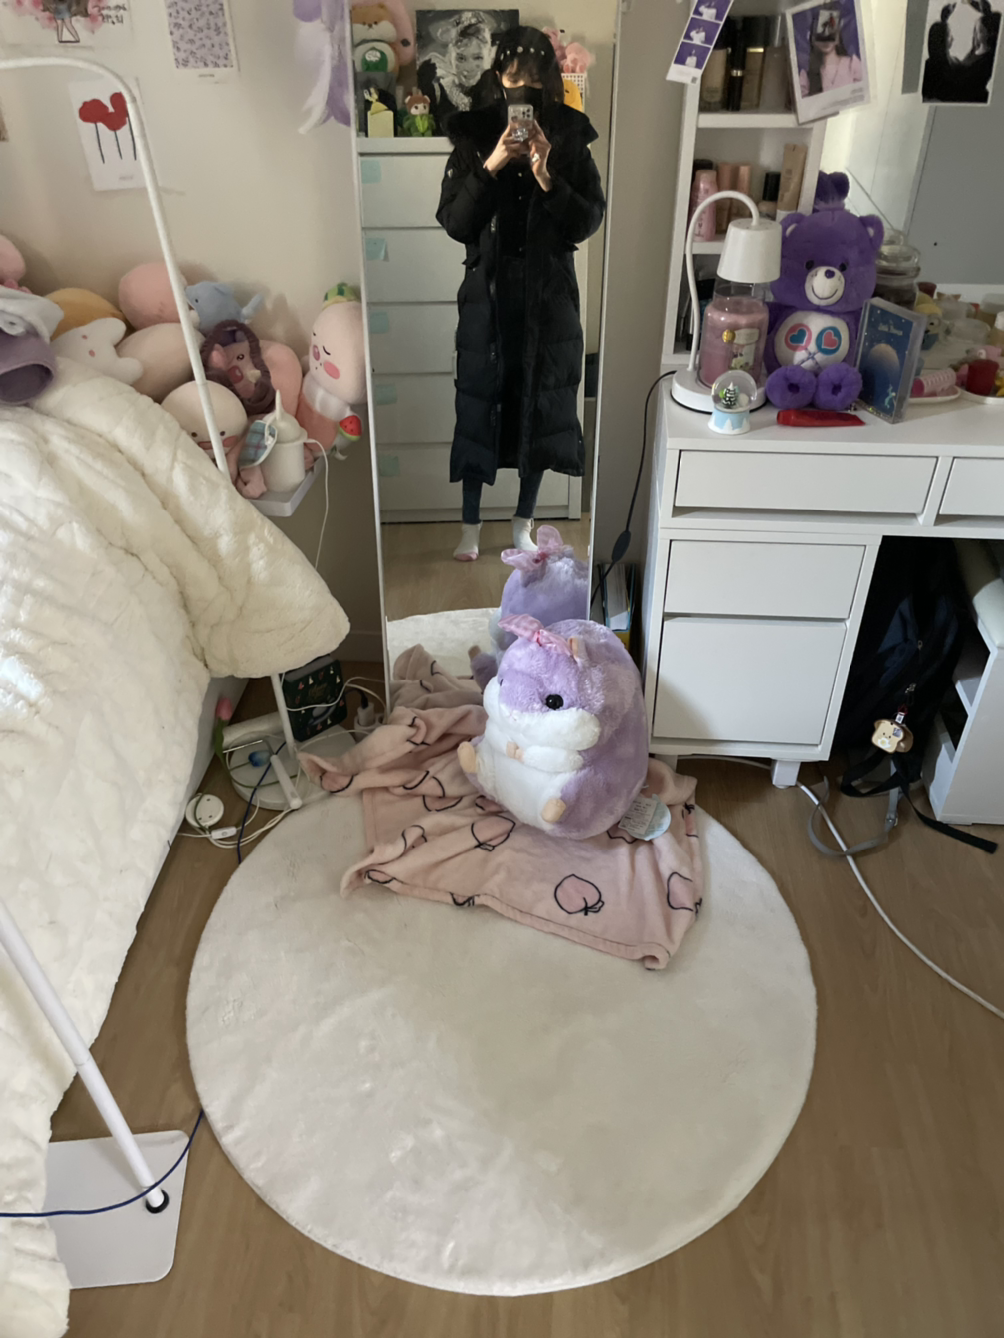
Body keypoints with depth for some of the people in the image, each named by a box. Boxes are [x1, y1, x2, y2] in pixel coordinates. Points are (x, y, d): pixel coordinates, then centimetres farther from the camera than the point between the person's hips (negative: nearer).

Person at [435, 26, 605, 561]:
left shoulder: (570, 139, 1)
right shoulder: (474, 136, 0)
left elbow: (589, 221, -5)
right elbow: (453, 222, -7)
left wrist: (546, 177, -19)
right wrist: (491, 167, -19)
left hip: (549, 295, 1)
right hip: (487, 293, -1)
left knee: (541, 407, 6)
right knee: (477, 405, 2)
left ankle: (522, 525, 21)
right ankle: (470, 526, 16)